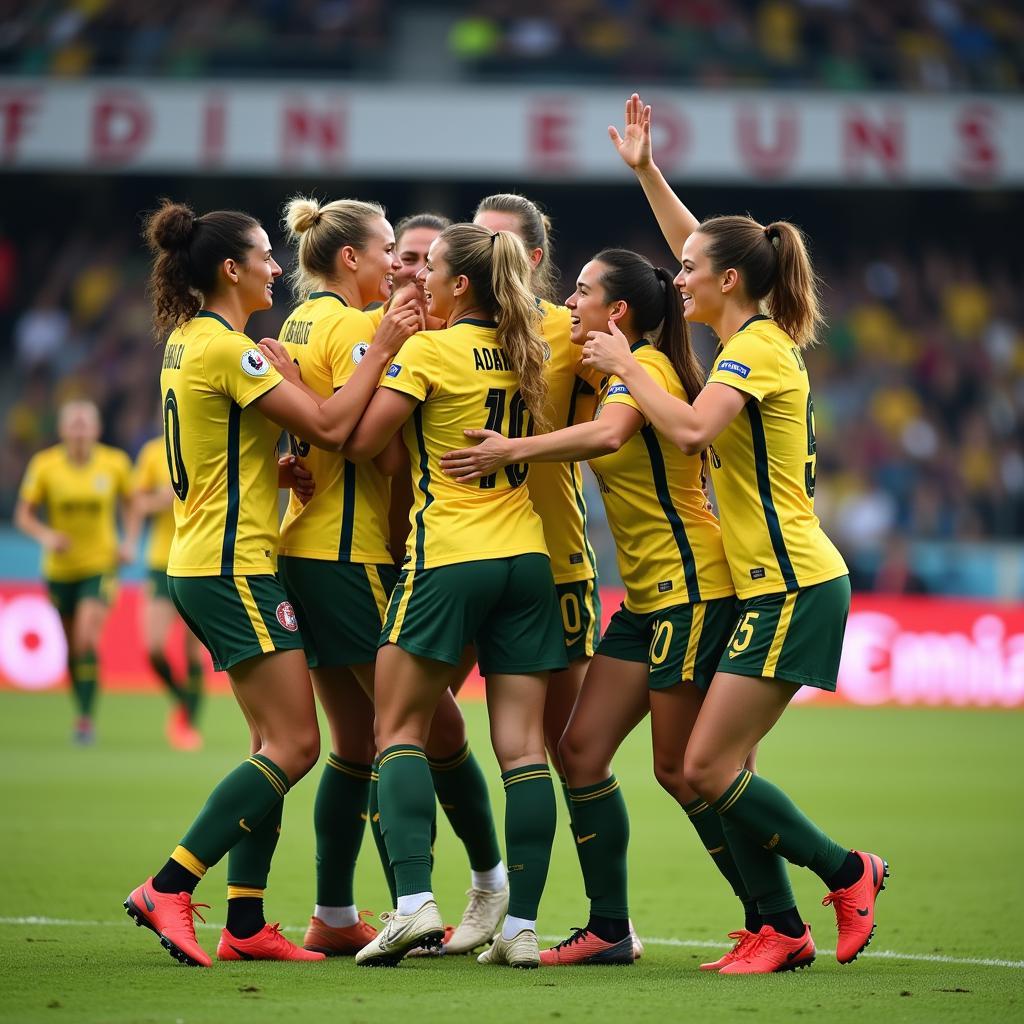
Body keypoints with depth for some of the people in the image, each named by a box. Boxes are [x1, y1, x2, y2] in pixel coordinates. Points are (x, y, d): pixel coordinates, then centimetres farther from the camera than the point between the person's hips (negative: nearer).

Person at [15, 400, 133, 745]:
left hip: (100, 564, -2)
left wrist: (129, 541, -1)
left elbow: (129, 501, 12)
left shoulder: (115, 463, -6)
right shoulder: (44, 465, -8)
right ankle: (82, 708, 31)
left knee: (87, 639, -19)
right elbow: (23, 514, -3)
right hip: (60, 569, 2)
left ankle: (86, 717, -15)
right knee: (72, 646, 10)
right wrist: (44, 535, -22)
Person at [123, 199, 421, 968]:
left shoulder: (189, 341, 14)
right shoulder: (225, 348, -16)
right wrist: (383, 349, -12)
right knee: (294, 746, -9)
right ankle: (169, 888, -12)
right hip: (233, 567, -10)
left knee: (277, 745, 10)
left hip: (205, 565, 10)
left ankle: (246, 925, 7)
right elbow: (330, 425, -19)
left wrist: (290, 470, 5)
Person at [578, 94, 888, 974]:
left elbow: (690, 429, -28)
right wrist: (646, 171, 24)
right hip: (776, 583, 9)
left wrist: (627, 366, -14)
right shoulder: (760, 337, 13)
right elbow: (698, 244, 27)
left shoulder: (756, 348, -13)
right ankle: (781, 928, 7)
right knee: (715, 769, 5)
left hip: (794, 587, -9)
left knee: (709, 768, -10)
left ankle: (845, 871, 3)